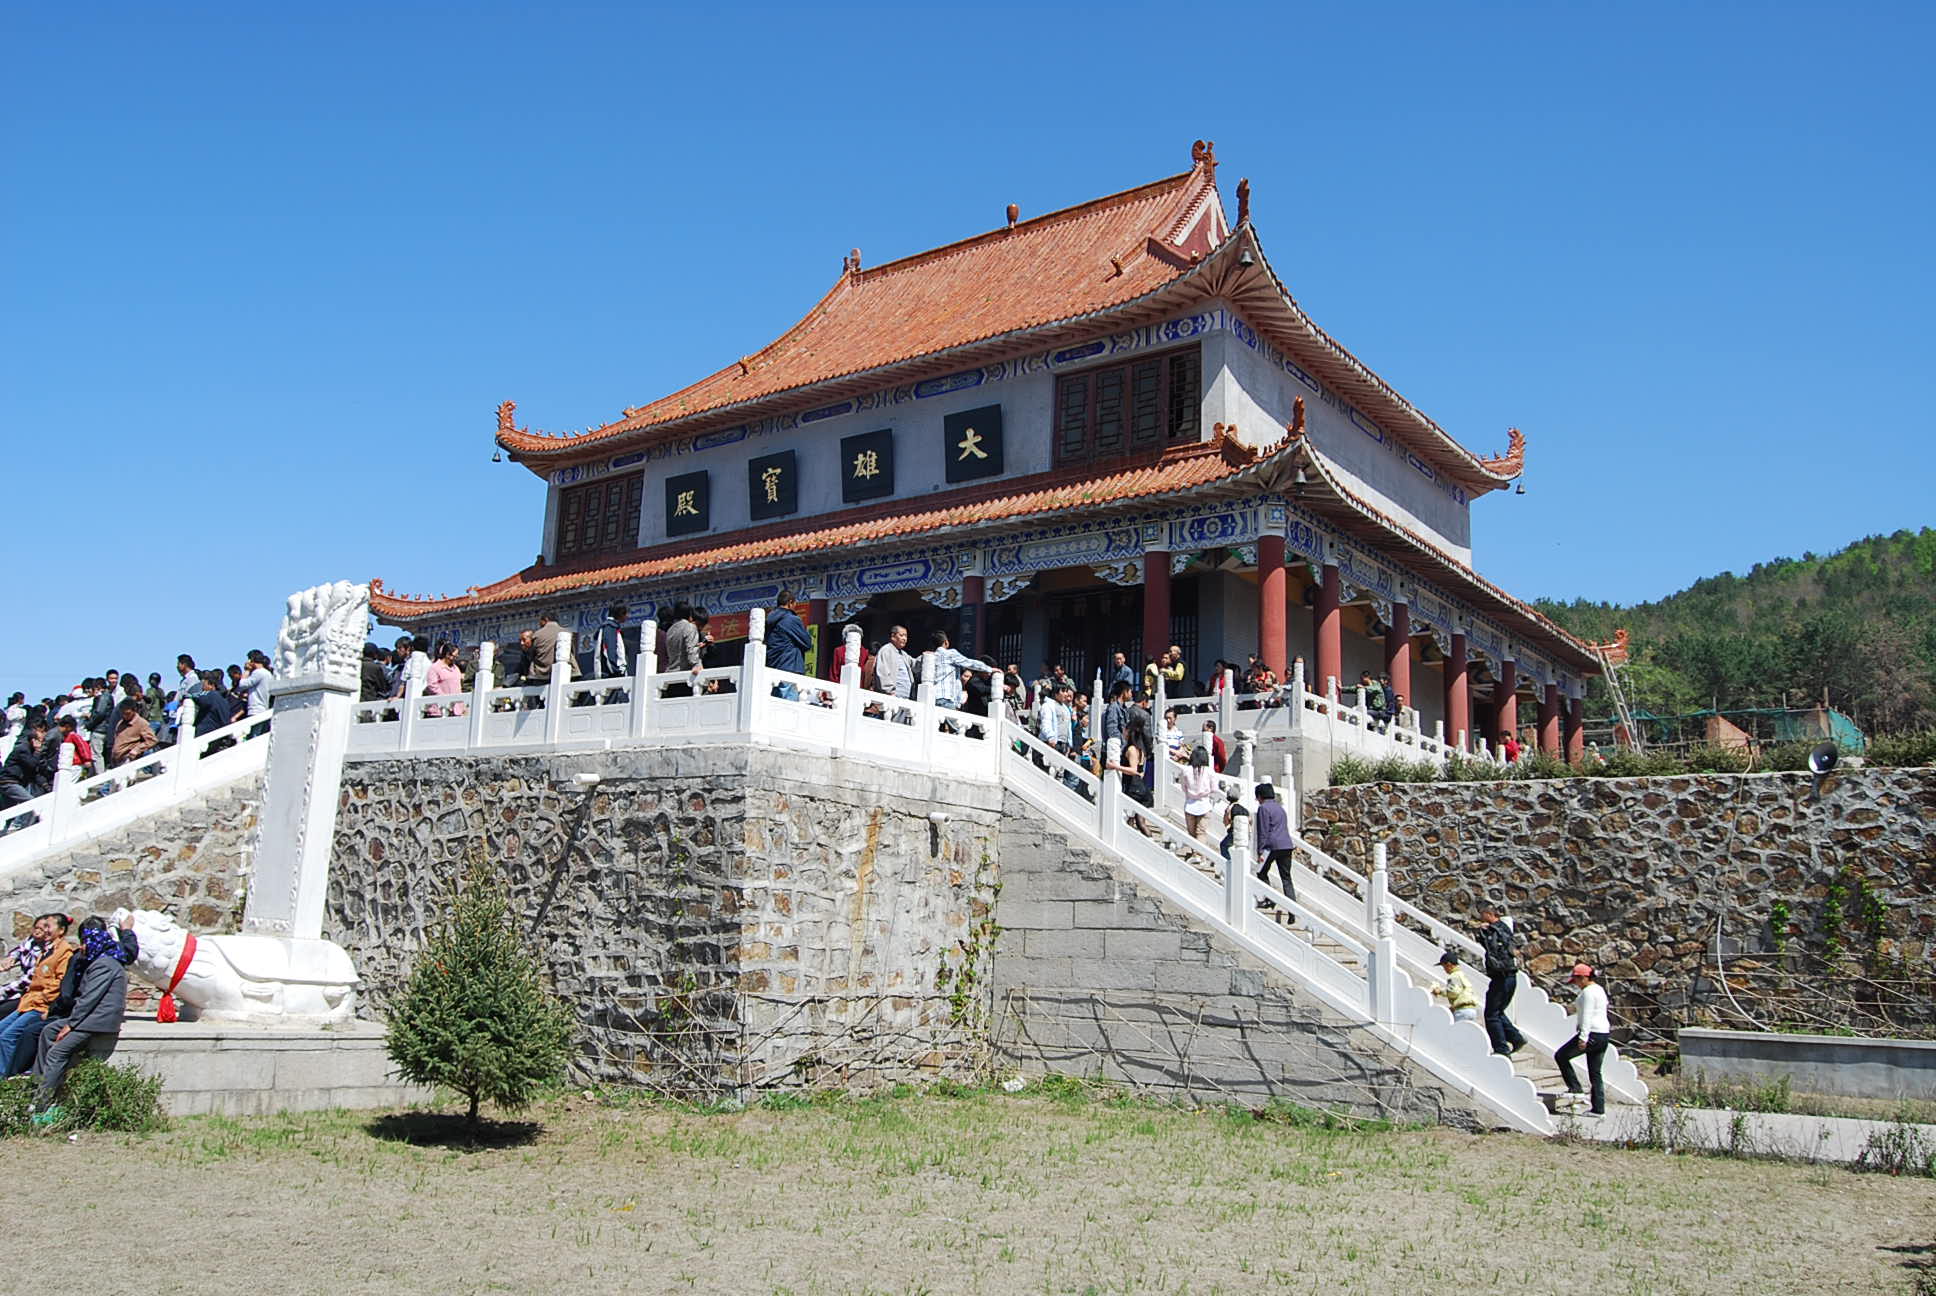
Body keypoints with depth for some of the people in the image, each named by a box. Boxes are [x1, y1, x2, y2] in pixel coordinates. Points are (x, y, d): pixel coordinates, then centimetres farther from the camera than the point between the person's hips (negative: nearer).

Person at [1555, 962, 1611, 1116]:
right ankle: (1598, 1108, 9)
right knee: (1595, 1072, 11)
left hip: (1592, 1033, -10)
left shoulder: (1588, 991, -13)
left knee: (1561, 1056, 0)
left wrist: (1583, 1037, -25)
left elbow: (1587, 1016, -21)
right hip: (1604, 1034, 10)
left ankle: (1575, 1090, -3)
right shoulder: (1599, 989, 18)